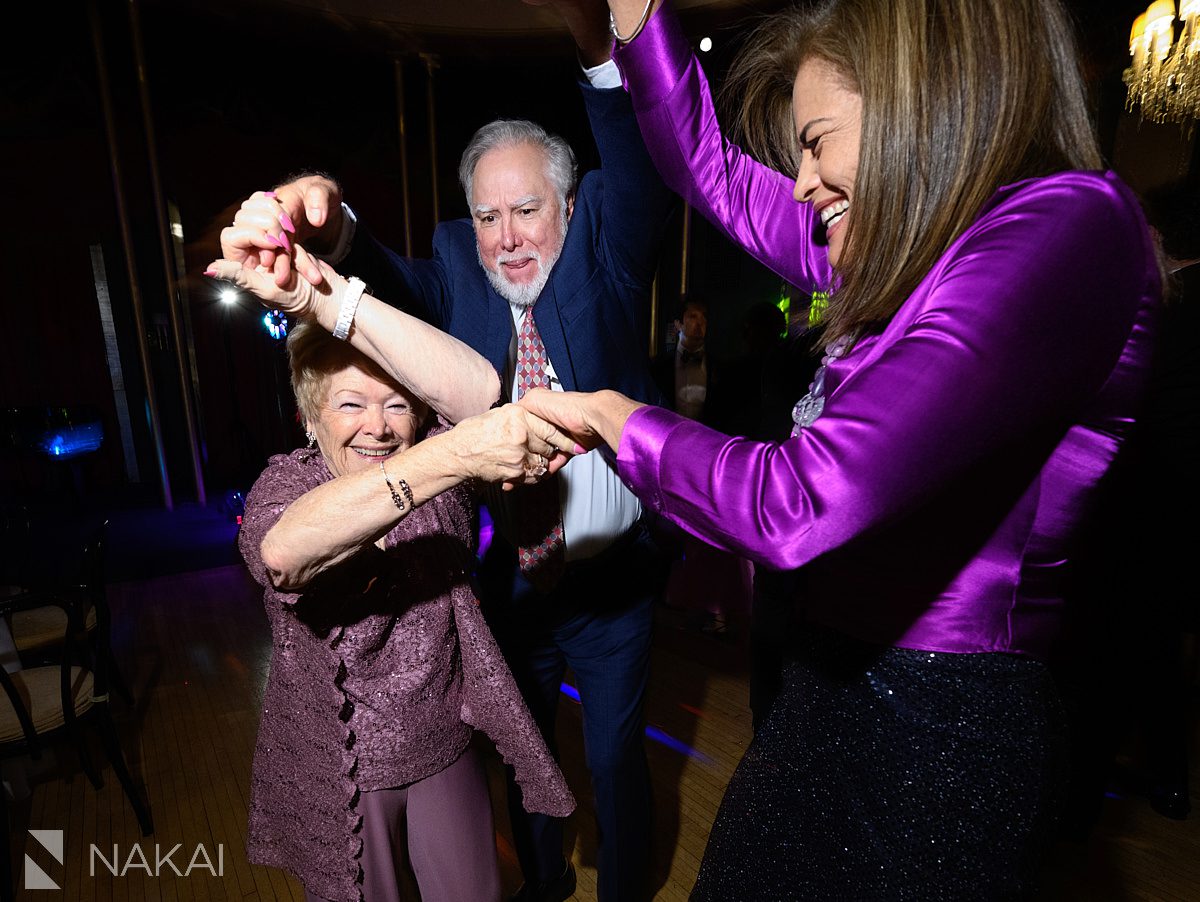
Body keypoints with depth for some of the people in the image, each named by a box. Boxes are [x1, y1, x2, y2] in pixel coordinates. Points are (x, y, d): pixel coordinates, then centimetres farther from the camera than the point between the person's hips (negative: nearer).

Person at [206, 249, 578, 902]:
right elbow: (283, 551, -40)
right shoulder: (286, 482, -15)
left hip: (447, 748, 2)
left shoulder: (434, 458, -10)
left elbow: (477, 391, -33)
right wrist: (452, 456, -53)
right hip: (338, 773, -1)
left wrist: (323, 295, -41)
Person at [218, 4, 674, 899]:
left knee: (616, 755, 18)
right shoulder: (460, 270, -3)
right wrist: (327, 225, -44)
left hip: (612, 581, -2)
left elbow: (642, 177, -27)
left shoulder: (603, 254, -8)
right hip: (507, 582, 3)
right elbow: (393, 282, -22)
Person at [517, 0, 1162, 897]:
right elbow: (712, 169, 14)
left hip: (936, 730, -7)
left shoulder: (1067, 225, -20)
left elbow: (800, 504, -30)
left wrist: (616, 417, -14)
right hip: (844, 679, 8)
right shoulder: (919, 250, 4)